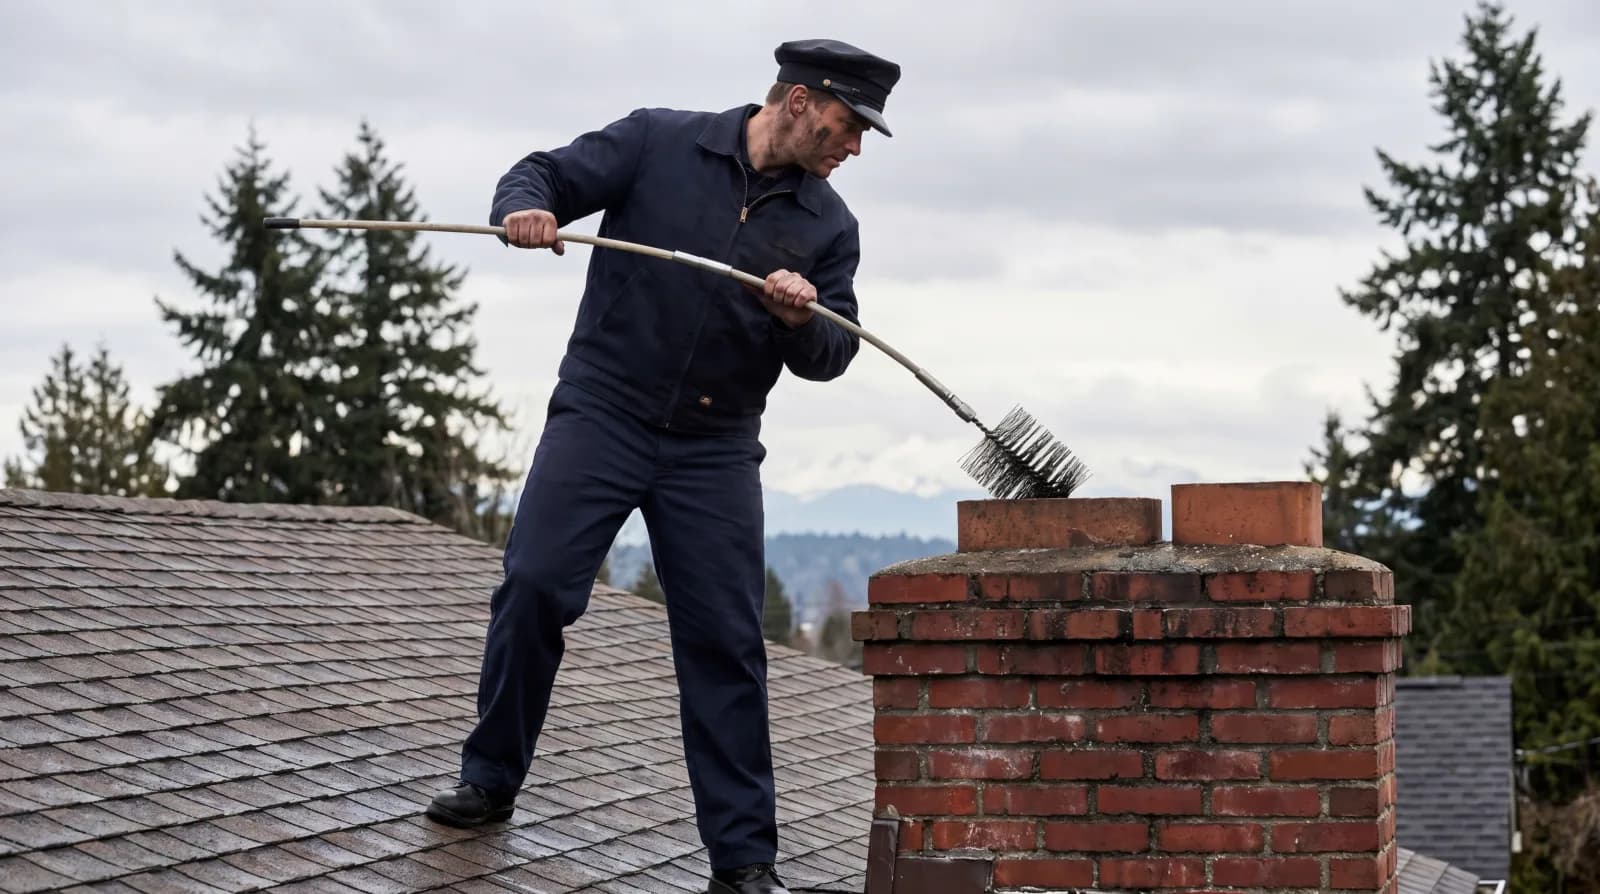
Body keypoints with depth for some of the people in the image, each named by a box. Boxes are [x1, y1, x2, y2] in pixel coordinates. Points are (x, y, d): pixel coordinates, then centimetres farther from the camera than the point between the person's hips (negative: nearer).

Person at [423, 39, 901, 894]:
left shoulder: (828, 226, 7)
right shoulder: (657, 141, -1)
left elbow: (829, 358, 4)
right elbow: (543, 174, 0)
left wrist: (803, 320, -19)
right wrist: (526, 207, -24)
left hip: (716, 450, 2)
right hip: (602, 412, -2)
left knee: (727, 644, -1)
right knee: (534, 585, -12)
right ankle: (491, 779, 9)